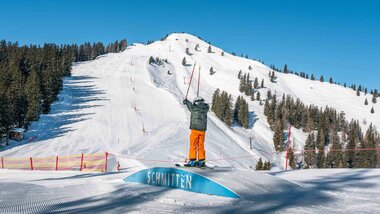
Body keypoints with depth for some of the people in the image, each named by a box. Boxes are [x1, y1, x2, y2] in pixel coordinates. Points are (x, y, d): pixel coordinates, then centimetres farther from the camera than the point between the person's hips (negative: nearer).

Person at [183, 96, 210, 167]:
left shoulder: (194, 108, -6)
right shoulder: (205, 109, 3)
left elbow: (190, 105, 14)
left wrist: (186, 101, 37)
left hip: (195, 129, -4)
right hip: (202, 130, 4)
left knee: (193, 145, 1)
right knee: (201, 146, 11)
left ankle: (192, 161, -3)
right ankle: (201, 161, 11)